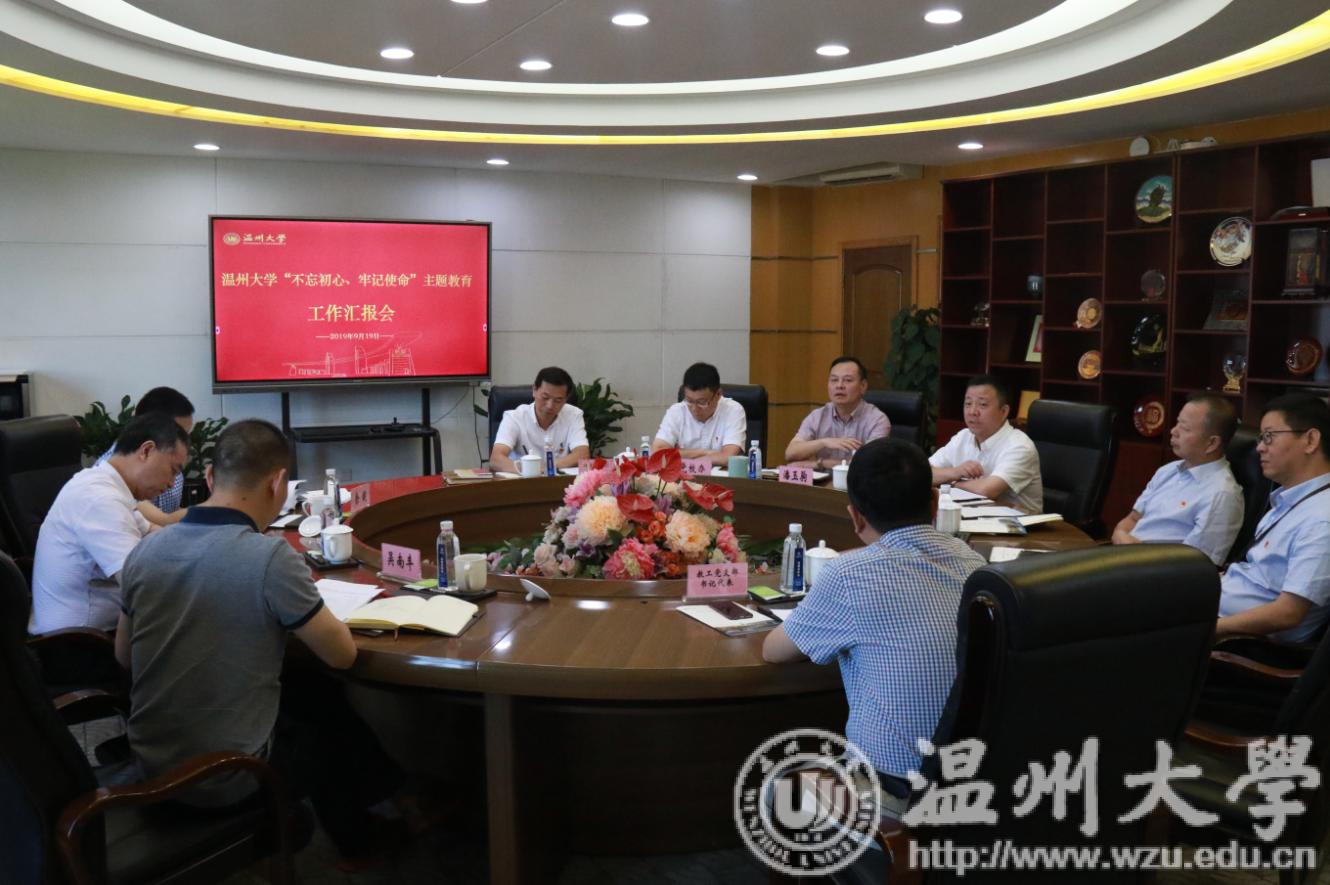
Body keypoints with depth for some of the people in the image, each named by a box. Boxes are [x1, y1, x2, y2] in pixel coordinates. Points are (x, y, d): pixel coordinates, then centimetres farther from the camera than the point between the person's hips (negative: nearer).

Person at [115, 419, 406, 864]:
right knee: (333, 722, 24)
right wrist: (304, 614, 5)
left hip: (152, 762, 6)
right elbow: (342, 655, -14)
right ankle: (357, 842, 48)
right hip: (227, 776, -6)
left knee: (312, 689, 25)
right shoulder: (270, 557, -24)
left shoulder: (145, 551, -5)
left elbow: (124, 658, 9)